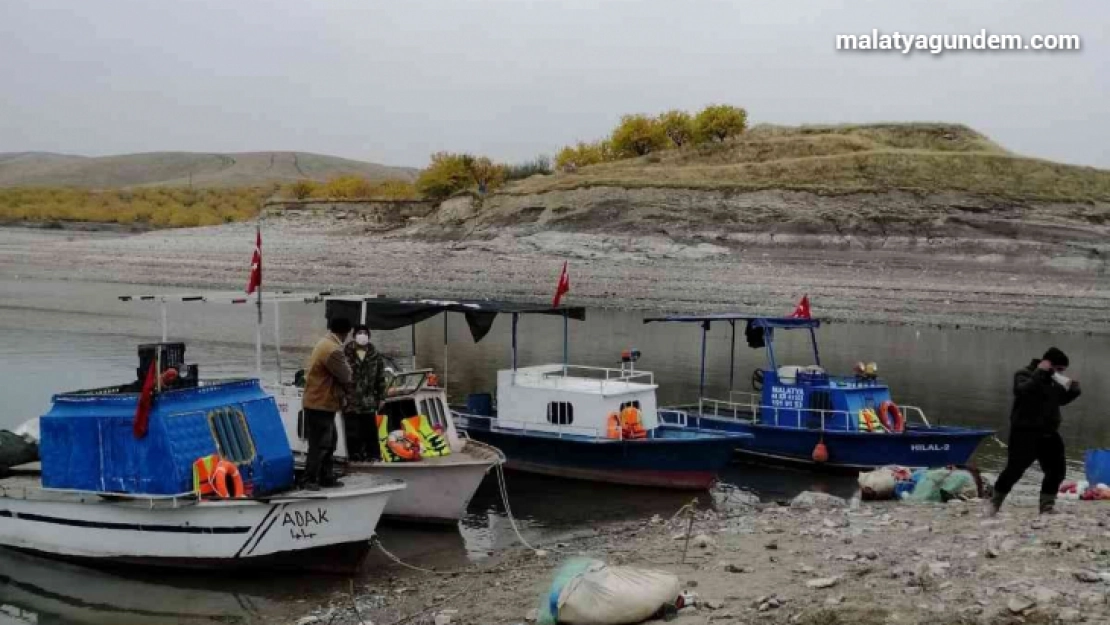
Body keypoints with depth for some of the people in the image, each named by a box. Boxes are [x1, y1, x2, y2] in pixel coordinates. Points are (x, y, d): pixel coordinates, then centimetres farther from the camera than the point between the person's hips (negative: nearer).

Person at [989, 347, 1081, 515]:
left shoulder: (1053, 380, 13)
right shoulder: (1024, 374, -10)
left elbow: (1061, 400, 21)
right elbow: (1023, 390, -31)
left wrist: (1072, 390, 3)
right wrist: (1040, 372, -30)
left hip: (1048, 433, 8)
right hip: (1025, 432, -8)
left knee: (1057, 468, 5)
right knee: (1015, 469, -10)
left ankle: (1047, 505, 16)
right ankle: (995, 502, 3)